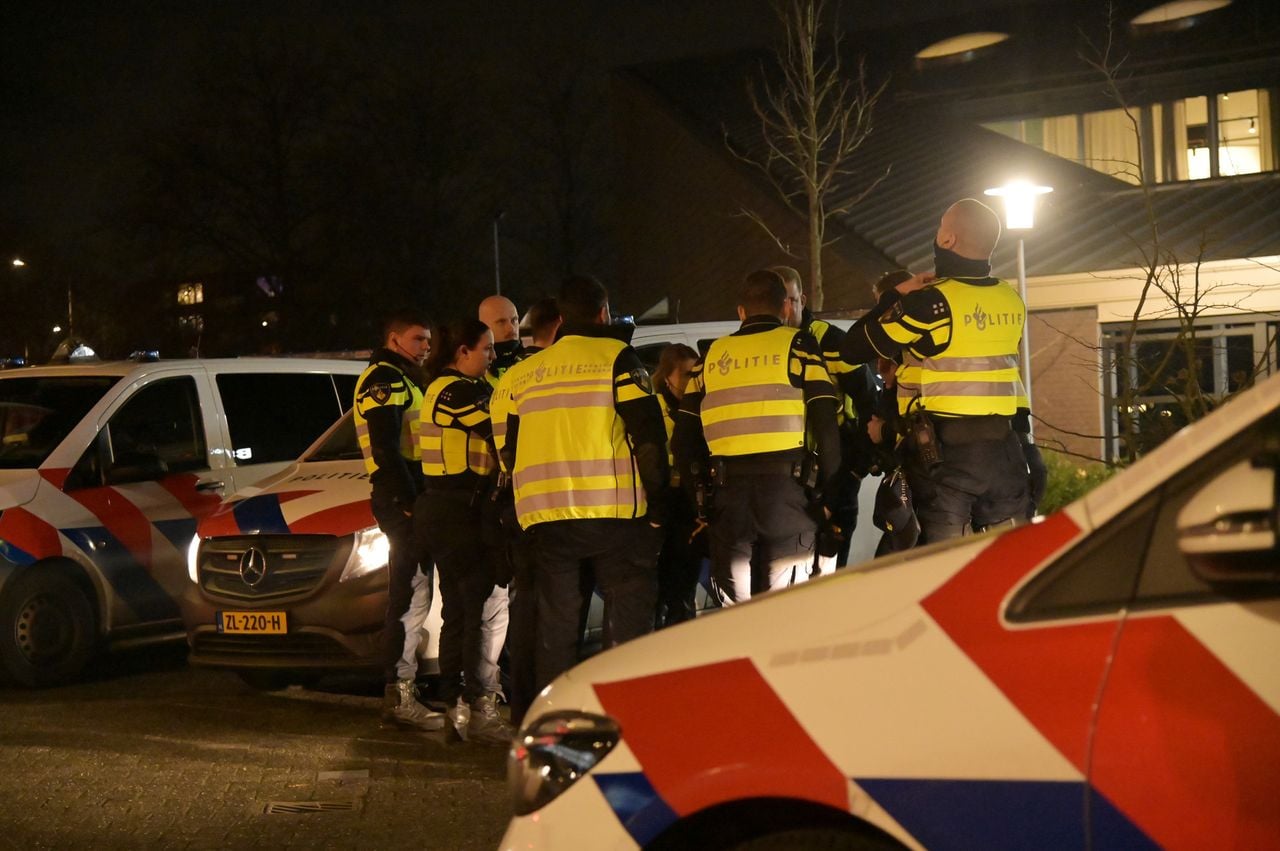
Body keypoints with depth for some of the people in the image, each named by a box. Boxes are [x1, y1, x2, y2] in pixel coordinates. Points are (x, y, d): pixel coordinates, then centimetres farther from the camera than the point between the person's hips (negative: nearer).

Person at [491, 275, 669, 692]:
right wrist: (657, 504, -1)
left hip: (544, 518, 4)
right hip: (614, 513, -4)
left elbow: (506, 452, 17)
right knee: (626, 622, 1)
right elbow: (648, 437, -7)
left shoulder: (520, 373, 15)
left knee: (555, 626, 10)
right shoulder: (616, 358, 0)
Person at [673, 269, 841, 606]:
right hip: (787, 487, -3)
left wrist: (698, 501, 18)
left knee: (732, 606, 9)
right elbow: (826, 426, -5)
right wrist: (829, 494, 2)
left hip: (727, 491, 3)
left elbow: (684, 437, 13)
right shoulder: (798, 345, 4)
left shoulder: (713, 354, 15)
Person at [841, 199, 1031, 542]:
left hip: (944, 451, -5)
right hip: (1003, 448, 5)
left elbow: (854, 349, -7)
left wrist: (897, 294, 4)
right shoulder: (1012, 302, 6)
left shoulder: (931, 301, -13)